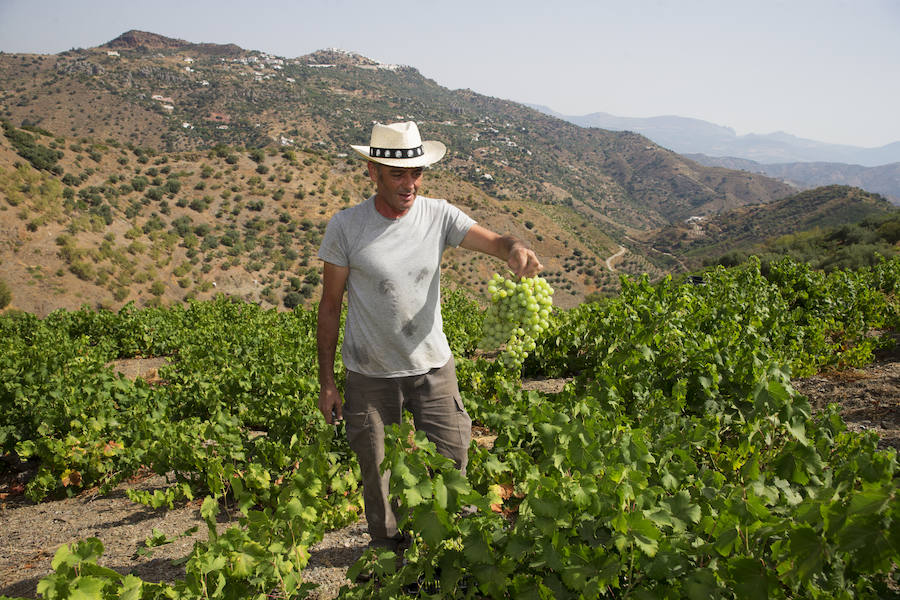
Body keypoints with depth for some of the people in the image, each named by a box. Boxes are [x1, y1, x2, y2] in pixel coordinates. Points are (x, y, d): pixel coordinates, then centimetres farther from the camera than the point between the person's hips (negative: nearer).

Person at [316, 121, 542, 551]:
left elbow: (493, 242, -14)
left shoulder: (438, 215, -5)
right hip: (370, 374, -1)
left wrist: (515, 250, -41)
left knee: (450, 462, 11)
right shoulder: (345, 227, -11)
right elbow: (330, 307, -5)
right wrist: (326, 383, -4)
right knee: (377, 470, 14)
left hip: (432, 366, 2)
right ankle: (386, 547, 39)